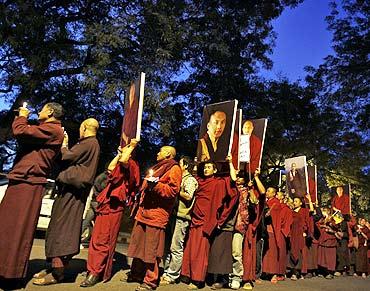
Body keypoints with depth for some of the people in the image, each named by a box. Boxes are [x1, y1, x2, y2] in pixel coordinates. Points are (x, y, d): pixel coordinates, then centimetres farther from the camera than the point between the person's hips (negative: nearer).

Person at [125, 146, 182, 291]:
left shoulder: (174, 169, -4)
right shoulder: (157, 167, 23)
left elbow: (173, 190, -16)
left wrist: (156, 184, -24)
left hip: (157, 213, -9)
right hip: (144, 211, 9)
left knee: (151, 248, -5)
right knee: (138, 244, 14)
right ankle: (136, 274, 27)